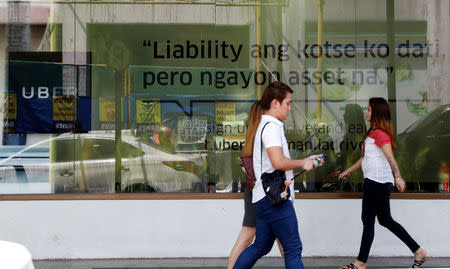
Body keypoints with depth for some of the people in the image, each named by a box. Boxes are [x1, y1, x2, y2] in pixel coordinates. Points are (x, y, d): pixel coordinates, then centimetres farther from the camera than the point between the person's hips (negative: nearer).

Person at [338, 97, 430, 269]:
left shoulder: (379, 133, -14)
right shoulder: (374, 132, 18)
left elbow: (390, 157, -27)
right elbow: (365, 158, 28)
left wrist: (397, 177, -39)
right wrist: (349, 171, 33)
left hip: (376, 182, -10)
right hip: (379, 182, 10)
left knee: (368, 220, -3)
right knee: (385, 220, 15)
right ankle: (419, 252, 18)